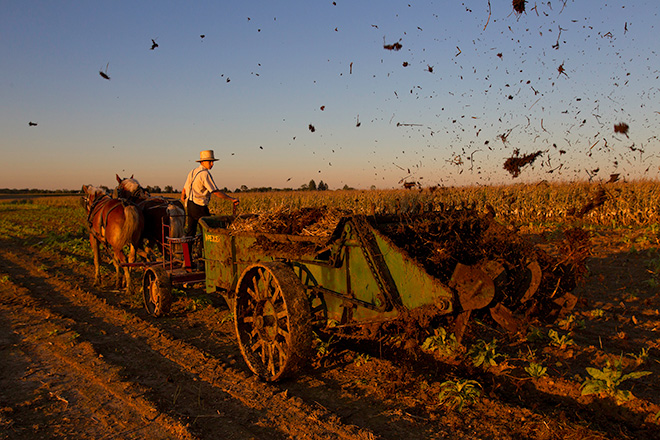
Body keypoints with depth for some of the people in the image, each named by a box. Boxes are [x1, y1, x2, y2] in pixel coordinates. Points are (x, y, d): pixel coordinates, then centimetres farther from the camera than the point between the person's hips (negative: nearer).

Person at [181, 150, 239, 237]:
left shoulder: (192, 172, 14)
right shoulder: (205, 174, -13)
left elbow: (184, 190, 18)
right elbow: (215, 192, -18)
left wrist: (183, 199, 35)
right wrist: (231, 199, -17)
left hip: (189, 206, 9)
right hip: (199, 206, -9)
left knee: (191, 230, 12)